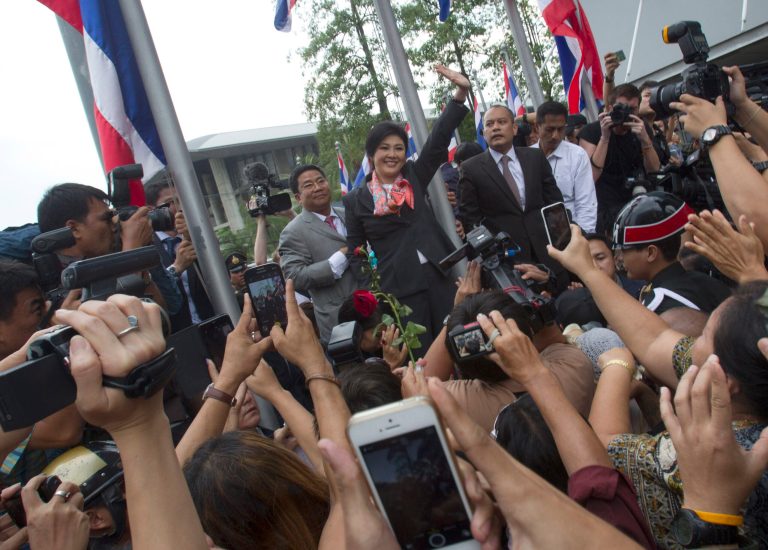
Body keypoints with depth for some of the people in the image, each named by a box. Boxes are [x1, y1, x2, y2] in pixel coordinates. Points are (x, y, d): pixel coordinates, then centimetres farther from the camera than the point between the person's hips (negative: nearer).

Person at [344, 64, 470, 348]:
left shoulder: (415, 177, 9)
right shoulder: (356, 200, 4)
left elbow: (438, 139, -2)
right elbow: (356, 251, 6)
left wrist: (460, 93, -13)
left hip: (440, 277, 2)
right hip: (399, 290, -2)